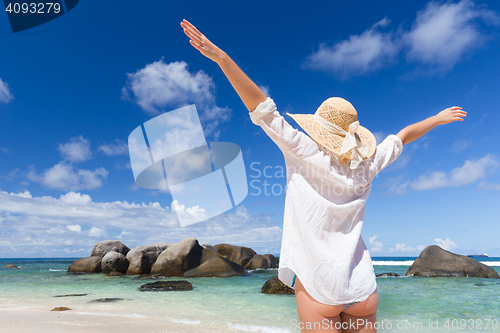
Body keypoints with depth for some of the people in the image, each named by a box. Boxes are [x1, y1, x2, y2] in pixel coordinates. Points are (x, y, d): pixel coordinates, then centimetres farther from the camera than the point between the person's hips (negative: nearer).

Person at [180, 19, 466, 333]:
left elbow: (262, 108, -16)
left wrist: (221, 57, -13)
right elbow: (402, 137, 19)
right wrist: (437, 118, 38)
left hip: (319, 288, -4)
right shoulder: (367, 164, 2)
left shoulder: (306, 153, -12)